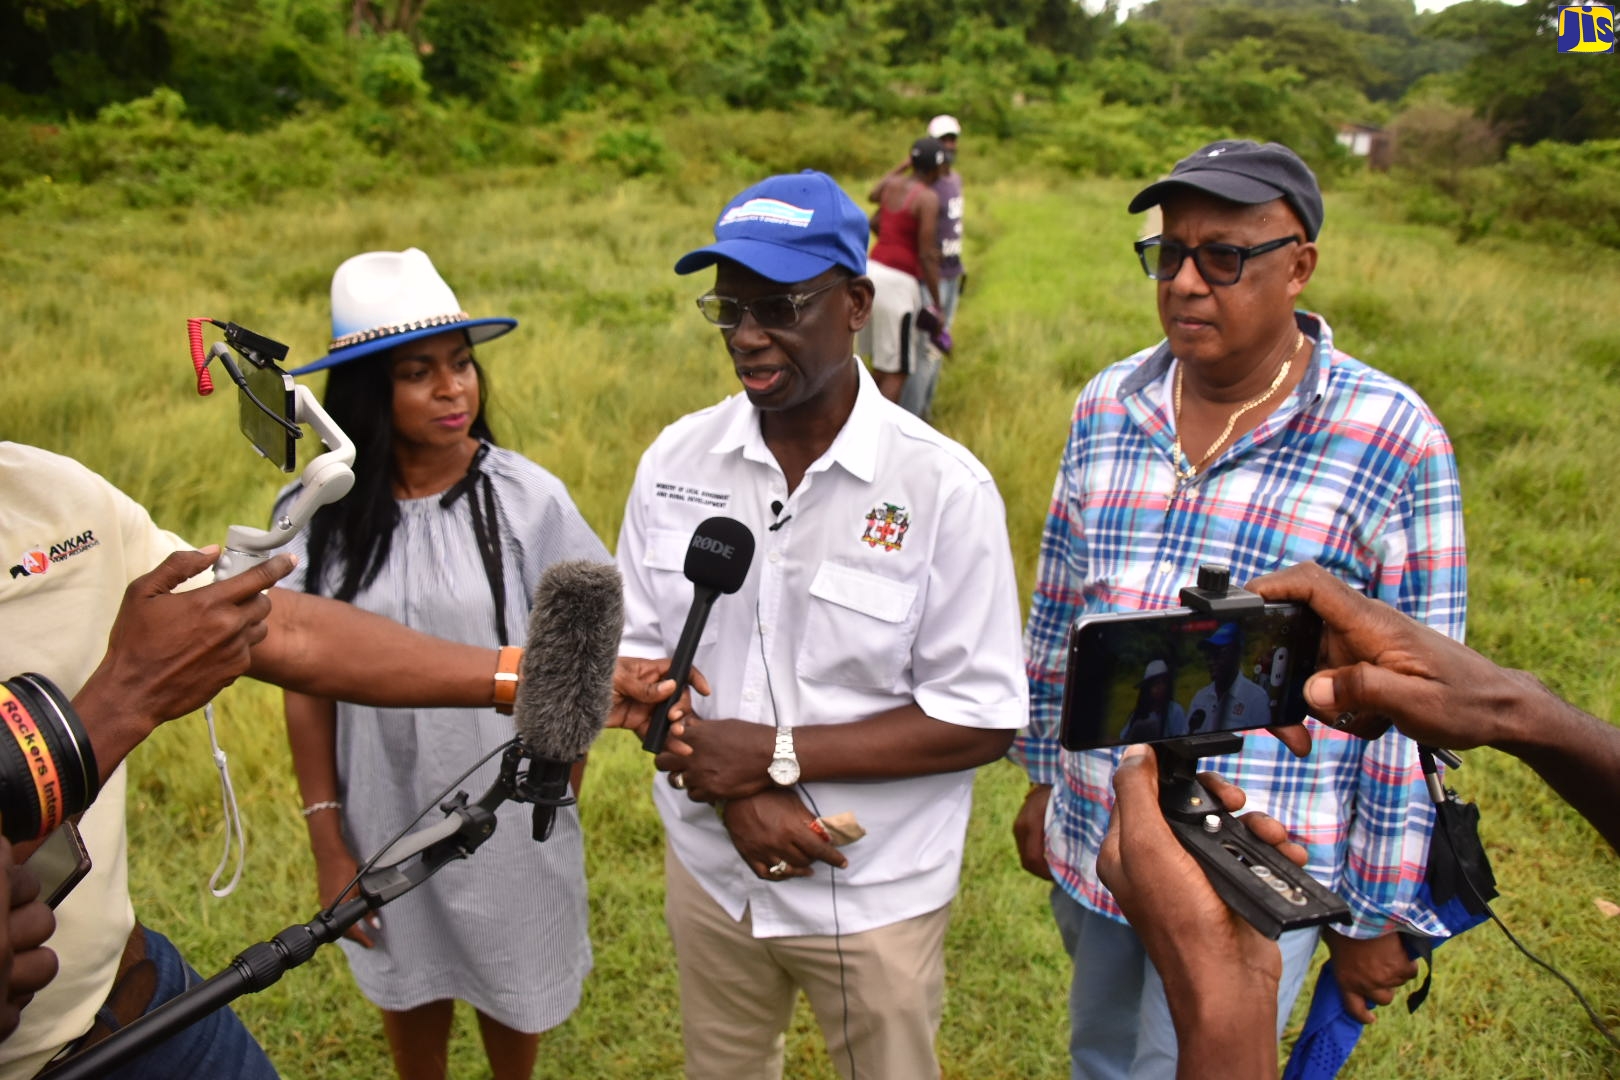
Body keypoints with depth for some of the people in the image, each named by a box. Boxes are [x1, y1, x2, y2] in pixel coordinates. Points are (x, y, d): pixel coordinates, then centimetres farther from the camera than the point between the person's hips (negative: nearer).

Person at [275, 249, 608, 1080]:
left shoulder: (526, 498, -15)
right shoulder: (319, 514, -10)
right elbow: (307, 686, -3)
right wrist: (327, 842, -1)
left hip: (507, 813, -1)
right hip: (385, 817, 2)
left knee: (512, 990, 21)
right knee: (410, 993, 24)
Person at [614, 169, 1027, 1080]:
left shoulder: (944, 488, -18)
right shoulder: (676, 461, -6)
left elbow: (983, 720, -16)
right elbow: (635, 653, -1)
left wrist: (776, 754, -21)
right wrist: (734, 791, -16)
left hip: (877, 899, -3)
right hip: (711, 874, 4)